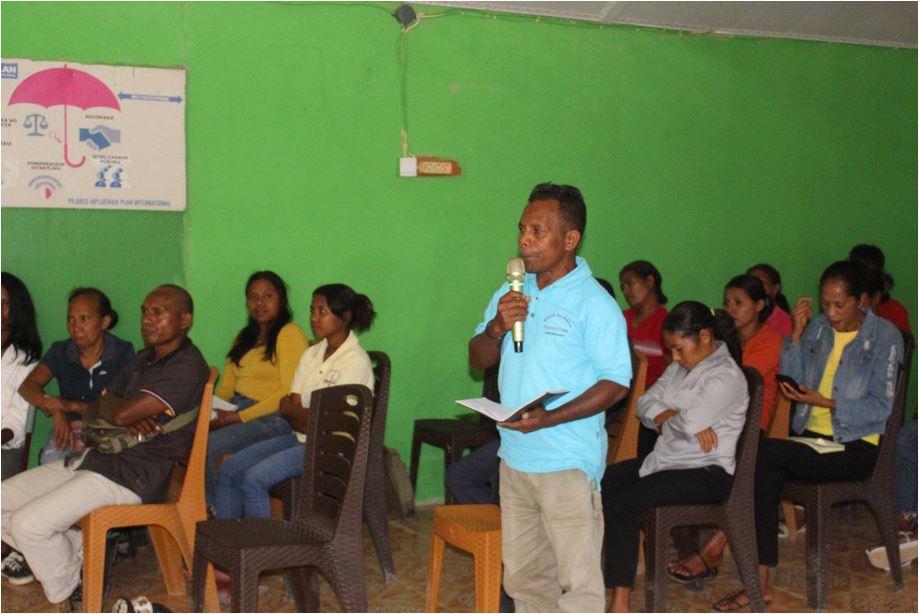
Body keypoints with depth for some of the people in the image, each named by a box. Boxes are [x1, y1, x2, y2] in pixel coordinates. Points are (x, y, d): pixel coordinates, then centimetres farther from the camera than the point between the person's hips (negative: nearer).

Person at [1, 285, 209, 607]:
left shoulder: (187, 367, -14)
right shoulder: (144, 359, 18)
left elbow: (121, 413, -24)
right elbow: (95, 409, 15)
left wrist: (106, 403, 1)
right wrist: (129, 418, -8)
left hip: (131, 475, -10)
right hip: (93, 458, 10)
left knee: (27, 523, -20)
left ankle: (69, 593, 4)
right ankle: (77, 552, 14)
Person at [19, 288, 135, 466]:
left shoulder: (123, 353, 1)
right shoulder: (60, 351, 12)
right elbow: (28, 386, -3)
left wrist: (72, 406, -19)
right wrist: (56, 412, -22)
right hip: (68, 428, 3)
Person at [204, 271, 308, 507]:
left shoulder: (290, 333, -3)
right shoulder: (244, 337, 24)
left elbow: (289, 394, -12)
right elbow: (226, 386, 19)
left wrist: (240, 417, -17)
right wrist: (211, 409, -3)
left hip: (271, 419, -7)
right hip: (234, 411, 8)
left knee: (205, 447, -27)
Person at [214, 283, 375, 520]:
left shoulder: (356, 361, -13)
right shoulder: (312, 354, 11)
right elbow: (291, 408, 6)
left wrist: (290, 409, 0)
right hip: (300, 438, 8)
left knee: (254, 479, -23)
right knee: (229, 470, -4)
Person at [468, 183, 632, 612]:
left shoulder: (594, 303, -12)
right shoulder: (512, 292, 10)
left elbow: (617, 382, -15)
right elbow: (478, 360, 12)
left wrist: (550, 418, -25)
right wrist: (497, 328, -10)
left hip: (568, 463, -7)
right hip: (515, 458, 7)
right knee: (522, 576, 18)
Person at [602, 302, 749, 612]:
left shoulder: (727, 376, -15)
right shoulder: (679, 367, 12)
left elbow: (687, 424, -25)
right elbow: (645, 404, 7)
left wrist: (663, 419, -2)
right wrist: (676, 418, -12)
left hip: (706, 473, -9)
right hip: (664, 459, 9)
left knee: (621, 503, -24)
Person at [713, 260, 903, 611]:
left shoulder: (885, 336, -3)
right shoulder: (817, 328, 12)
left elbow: (881, 407, -7)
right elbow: (791, 381, 7)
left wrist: (824, 401, -18)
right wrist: (797, 335, -4)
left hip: (856, 447, -5)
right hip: (810, 437, 5)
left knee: (762, 453, -28)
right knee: (767, 475, -28)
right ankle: (760, 583, -25)